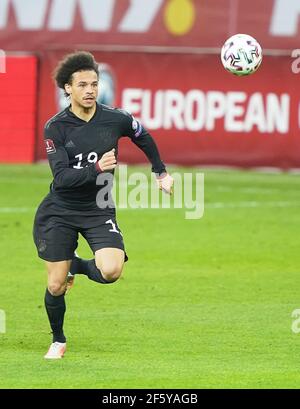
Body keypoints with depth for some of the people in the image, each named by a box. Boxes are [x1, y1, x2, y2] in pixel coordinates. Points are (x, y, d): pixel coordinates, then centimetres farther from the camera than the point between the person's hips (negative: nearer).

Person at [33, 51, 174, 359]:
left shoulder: (116, 119, -7)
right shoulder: (55, 127, -12)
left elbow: (144, 138, 15)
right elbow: (62, 177, -21)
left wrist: (160, 172, 24)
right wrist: (97, 168, -35)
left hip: (98, 210, 1)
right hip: (59, 211, -1)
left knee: (111, 271, -23)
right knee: (56, 285, -1)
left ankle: (77, 266, 12)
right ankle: (58, 341, 26)